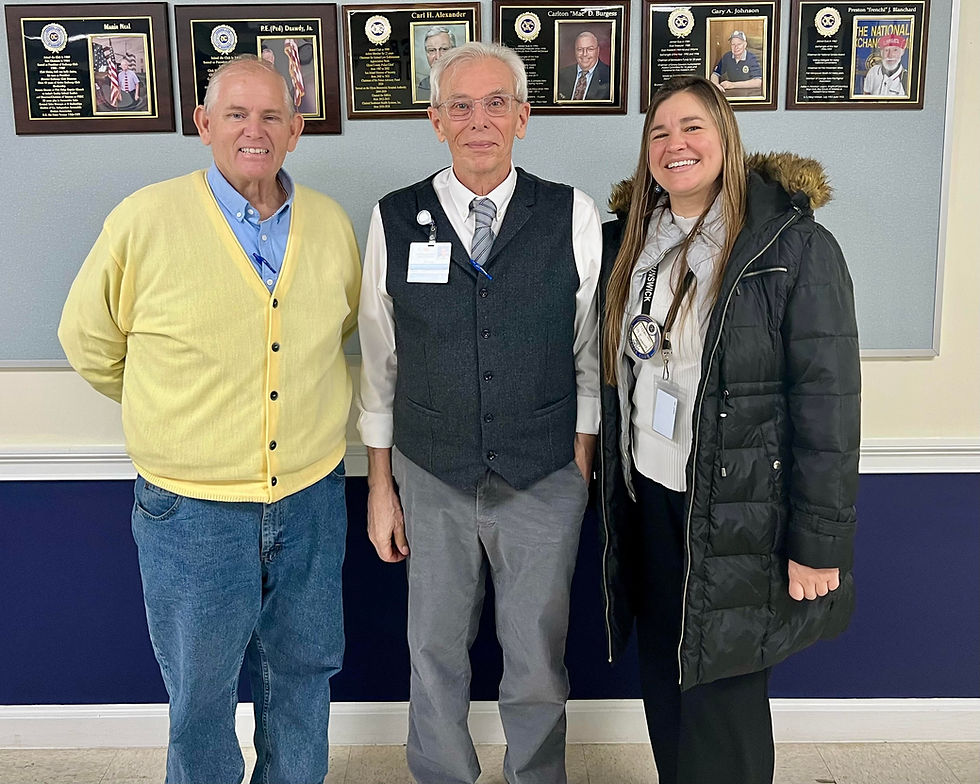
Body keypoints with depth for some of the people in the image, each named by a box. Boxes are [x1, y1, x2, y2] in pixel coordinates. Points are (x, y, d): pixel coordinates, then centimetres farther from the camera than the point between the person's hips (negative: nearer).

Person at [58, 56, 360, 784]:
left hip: (312, 499, 3)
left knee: (303, 675, 21)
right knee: (200, 694, 15)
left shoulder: (332, 224, -1)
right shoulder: (145, 219, -11)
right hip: (192, 508, -3)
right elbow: (90, 341, 1)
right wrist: (182, 408, 8)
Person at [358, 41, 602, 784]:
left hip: (546, 482, 0)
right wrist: (380, 484, 5)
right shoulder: (395, 220, -3)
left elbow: (591, 355, 1)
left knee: (537, 661, 14)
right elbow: (378, 362, 2)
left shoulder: (572, 216, -4)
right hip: (431, 482, 1)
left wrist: (581, 467, 2)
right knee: (435, 654, 17)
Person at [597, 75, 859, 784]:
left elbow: (829, 404, -14)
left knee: (721, 700, 8)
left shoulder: (797, 247, -12)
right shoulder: (630, 239, 6)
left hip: (736, 514, -5)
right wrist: (613, 476, 11)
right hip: (645, 499, 5)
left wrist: (820, 545, -14)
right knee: (662, 681, 18)